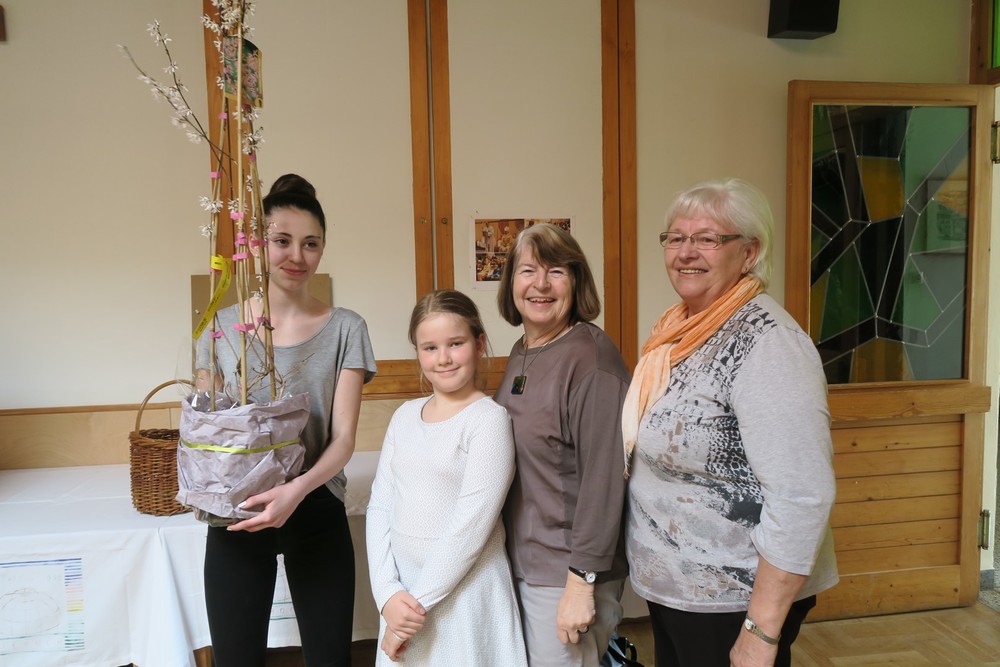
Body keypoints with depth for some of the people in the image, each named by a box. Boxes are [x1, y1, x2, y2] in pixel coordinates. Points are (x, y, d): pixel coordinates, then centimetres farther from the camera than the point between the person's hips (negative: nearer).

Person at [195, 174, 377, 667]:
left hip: (315, 510, -1)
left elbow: (344, 436, -6)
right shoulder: (224, 325, 2)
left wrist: (298, 489, -24)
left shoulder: (344, 328, -2)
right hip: (235, 514, 1)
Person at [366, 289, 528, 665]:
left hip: (465, 593, -5)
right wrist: (388, 592, -8)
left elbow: (471, 526, -17)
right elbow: (380, 508, 2)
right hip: (404, 591, 5)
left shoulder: (489, 419, -13)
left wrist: (420, 601, -13)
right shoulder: (404, 416, 4)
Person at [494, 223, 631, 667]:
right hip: (519, 563, 8)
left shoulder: (592, 357, -18)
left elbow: (604, 479, -21)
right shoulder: (521, 354, 6)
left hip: (566, 575, -8)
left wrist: (581, 583, -19)